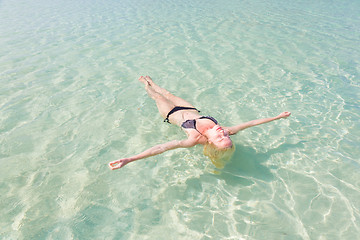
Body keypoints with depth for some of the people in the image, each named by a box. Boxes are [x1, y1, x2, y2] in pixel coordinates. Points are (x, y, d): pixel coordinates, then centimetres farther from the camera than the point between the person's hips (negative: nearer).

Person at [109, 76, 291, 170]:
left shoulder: (197, 139, -47)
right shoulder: (228, 132, -36)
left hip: (174, 114, -4)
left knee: (160, 98, 22)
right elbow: (250, 123, -29)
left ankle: (147, 85, 58)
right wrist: (277, 117, -22)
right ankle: (149, 83, 60)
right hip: (192, 111, 4)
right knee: (168, 95, 27)